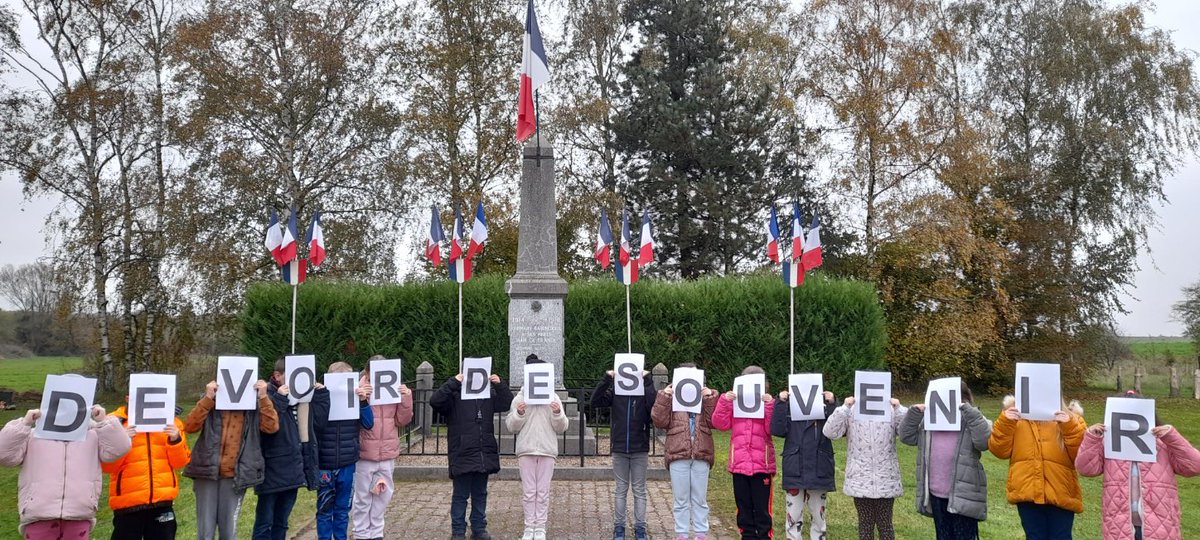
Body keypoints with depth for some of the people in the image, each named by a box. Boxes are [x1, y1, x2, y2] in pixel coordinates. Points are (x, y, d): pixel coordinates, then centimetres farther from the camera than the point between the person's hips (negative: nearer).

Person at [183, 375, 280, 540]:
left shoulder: (253, 403, 6)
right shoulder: (212, 399, 4)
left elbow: (272, 427, -7)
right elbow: (190, 426, -8)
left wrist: (263, 397, -13)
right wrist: (208, 398, -15)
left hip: (235, 475, 1)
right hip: (208, 470, 0)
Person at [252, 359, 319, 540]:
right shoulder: (267, 396, -11)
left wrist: (309, 467, 13)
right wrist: (279, 400, -23)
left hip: (293, 471, 6)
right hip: (272, 471, -6)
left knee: (281, 523, 15)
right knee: (265, 522, 1)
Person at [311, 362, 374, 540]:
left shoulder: (354, 400, 2)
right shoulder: (321, 399, -7)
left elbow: (369, 424, -4)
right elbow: (318, 423, -21)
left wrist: (363, 401, -16)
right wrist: (321, 396, -23)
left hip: (347, 465, 3)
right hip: (325, 464, -3)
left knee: (343, 508, 14)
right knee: (325, 509, 8)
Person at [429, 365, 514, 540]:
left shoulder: (489, 394, 7)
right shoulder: (455, 395, -6)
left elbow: (507, 403, 6)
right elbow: (435, 401, -20)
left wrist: (500, 385, -8)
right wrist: (453, 382, -23)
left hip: (484, 456, 4)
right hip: (462, 455, -4)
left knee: (480, 494, 15)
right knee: (460, 495, 6)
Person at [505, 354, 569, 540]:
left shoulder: (553, 398, 5)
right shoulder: (519, 398, 3)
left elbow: (562, 428, 4)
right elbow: (511, 427, 2)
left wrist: (557, 413, -13)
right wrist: (519, 413, -15)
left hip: (547, 450, 0)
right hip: (526, 450, 0)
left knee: (543, 491, 3)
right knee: (528, 491, 3)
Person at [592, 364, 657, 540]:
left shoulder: (644, 392, -5)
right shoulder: (615, 392, -1)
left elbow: (655, 405, -24)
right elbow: (595, 402, -11)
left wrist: (648, 381, -22)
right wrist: (606, 379, -17)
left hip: (640, 450, -1)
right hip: (619, 449, 1)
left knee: (639, 490, 8)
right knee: (620, 489, 11)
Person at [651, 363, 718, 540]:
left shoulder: (705, 396, 10)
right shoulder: (671, 397, 5)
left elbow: (713, 422, -2)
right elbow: (659, 421, -5)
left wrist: (710, 398, -12)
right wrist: (664, 397, -13)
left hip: (701, 456, 1)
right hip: (678, 455, -1)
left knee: (700, 499, 9)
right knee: (681, 499, 6)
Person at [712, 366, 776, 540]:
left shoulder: (767, 403, 1)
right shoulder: (734, 402, 7)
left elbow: (772, 429, -10)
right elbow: (720, 423, -3)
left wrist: (770, 405, -19)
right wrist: (724, 401, -12)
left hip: (762, 465, -3)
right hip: (739, 464, 3)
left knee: (762, 507, 2)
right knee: (744, 506, 12)